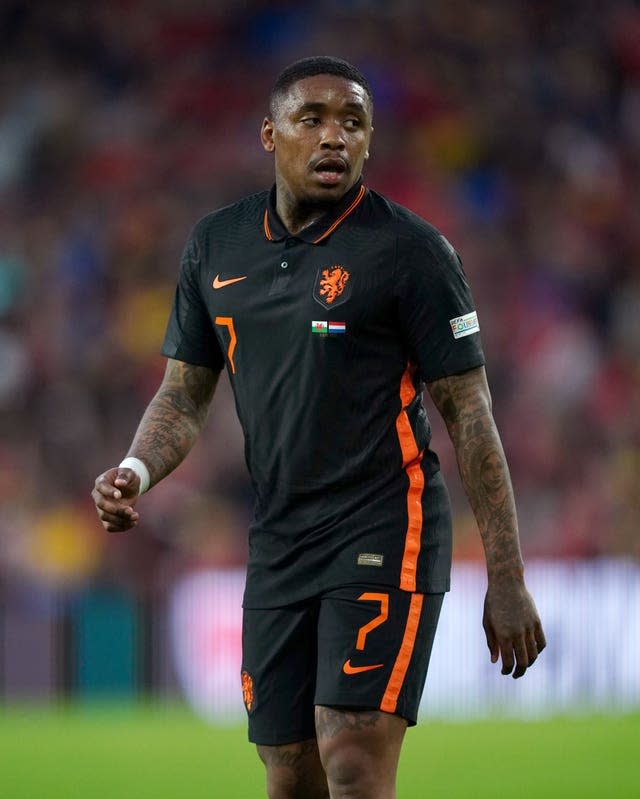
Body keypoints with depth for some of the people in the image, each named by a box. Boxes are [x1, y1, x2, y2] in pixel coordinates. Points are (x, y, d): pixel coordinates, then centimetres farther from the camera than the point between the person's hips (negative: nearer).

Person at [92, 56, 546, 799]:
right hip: (276, 544, 6)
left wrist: (506, 578, -9)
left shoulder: (407, 249, -7)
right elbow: (184, 393, 16)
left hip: (384, 537, -6)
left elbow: (468, 411, -6)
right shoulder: (216, 244, 8)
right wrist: (134, 471, -7)